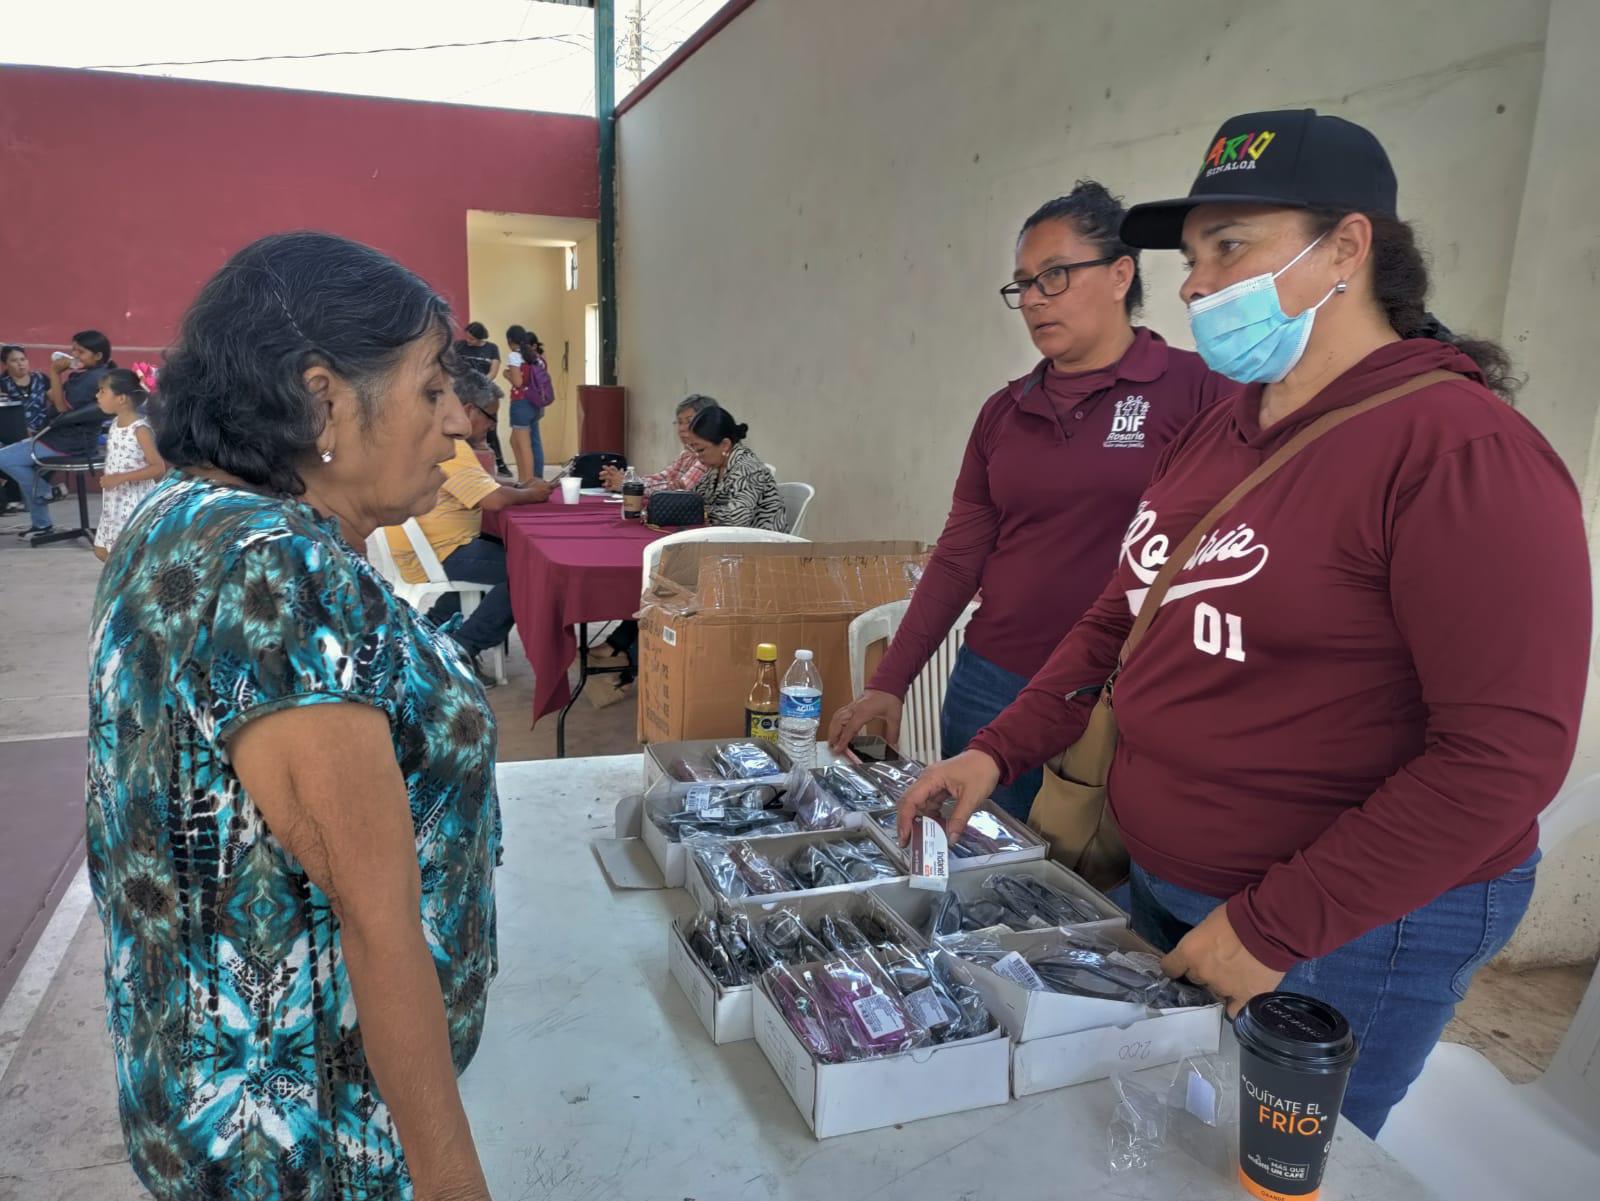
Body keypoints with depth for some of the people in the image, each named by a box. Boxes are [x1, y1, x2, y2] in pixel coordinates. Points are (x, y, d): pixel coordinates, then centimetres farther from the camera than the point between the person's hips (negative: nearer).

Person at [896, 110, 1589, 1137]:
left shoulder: (1462, 450, -19)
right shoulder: (1219, 435, 6)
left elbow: (1508, 752, -23)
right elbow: (1123, 618, 12)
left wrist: (1273, 931, -20)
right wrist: (999, 752, 0)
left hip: (1348, 931, -7)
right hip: (1163, 889, 8)